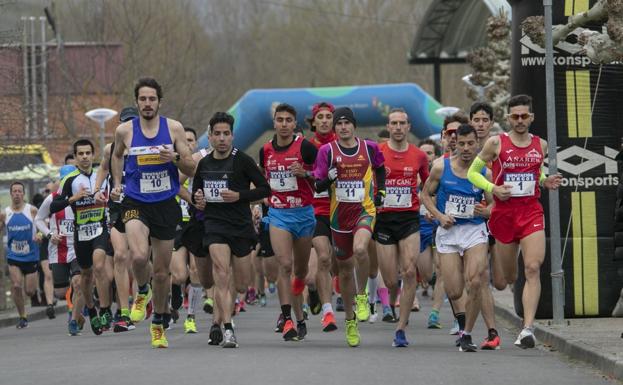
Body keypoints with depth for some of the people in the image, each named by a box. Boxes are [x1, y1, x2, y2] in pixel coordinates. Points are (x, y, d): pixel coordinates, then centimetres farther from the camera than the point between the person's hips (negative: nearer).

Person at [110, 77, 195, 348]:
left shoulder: (174, 128, -1)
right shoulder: (124, 131, 0)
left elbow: (192, 169, 3)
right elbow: (116, 156, 22)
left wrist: (175, 158, -16)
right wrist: (117, 184, 11)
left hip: (166, 205, 1)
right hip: (136, 204, -1)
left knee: (162, 271, 8)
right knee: (139, 256, -27)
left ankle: (158, 324, 29)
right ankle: (142, 293, 6)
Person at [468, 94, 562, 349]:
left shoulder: (541, 145, 9)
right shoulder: (496, 143, -1)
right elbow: (472, 172, 5)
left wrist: (546, 183, 4)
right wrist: (493, 188, -12)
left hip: (532, 213, 1)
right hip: (503, 212, -1)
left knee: (533, 268, -18)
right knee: (503, 281, 4)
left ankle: (528, 328, -23)